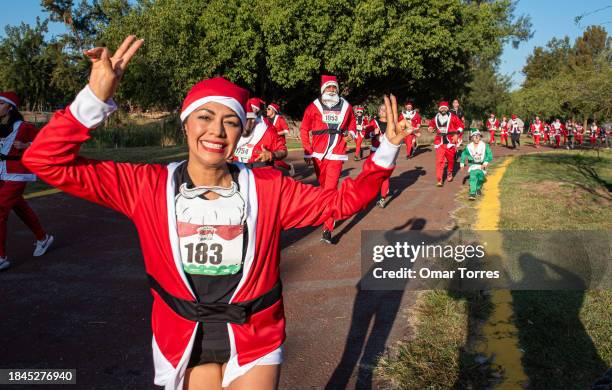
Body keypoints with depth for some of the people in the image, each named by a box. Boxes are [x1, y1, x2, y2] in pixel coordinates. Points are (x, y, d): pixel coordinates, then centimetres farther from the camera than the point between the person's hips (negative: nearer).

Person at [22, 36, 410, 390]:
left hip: (254, 341, -1)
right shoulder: (148, 186, -13)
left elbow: (340, 200, -3)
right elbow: (47, 161, -15)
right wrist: (97, 97, -29)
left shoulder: (269, 188, -12)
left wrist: (387, 151, -15)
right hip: (183, 341, 1)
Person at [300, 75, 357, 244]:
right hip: (318, 154, 1)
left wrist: (351, 133, 0)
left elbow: (352, 122, 20)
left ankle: (327, 229, -8)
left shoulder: (346, 106, 4)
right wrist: (307, 151, -1)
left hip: (336, 155, -1)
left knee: (331, 189, -9)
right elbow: (304, 130, 4)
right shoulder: (313, 107, 0)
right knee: (322, 186, 14)